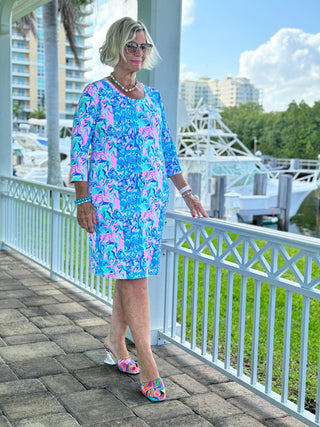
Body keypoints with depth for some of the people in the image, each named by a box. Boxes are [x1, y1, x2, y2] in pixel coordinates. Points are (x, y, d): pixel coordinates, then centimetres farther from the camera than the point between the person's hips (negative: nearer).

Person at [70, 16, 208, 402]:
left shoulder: (153, 97, 14)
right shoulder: (95, 93, -2)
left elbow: (167, 148, 17)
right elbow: (79, 147, -5)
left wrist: (186, 192, 13)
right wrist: (83, 201, -12)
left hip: (151, 197, 5)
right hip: (111, 196, -5)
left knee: (131, 272, 10)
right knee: (131, 275, -7)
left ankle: (116, 342, 29)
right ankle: (147, 366, -1)